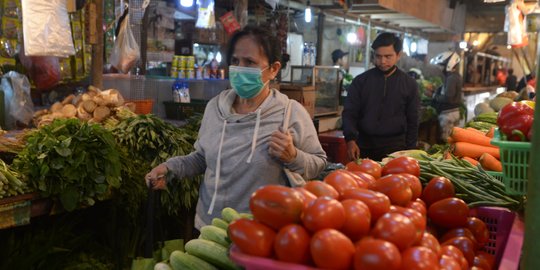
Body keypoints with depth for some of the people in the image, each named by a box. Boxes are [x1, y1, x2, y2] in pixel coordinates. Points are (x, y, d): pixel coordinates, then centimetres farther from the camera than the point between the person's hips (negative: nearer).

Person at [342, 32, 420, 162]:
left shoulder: (409, 84, 4)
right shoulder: (360, 81, 3)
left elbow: (412, 121, 7)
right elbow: (349, 113, 1)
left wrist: (409, 151, 3)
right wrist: (351, 139, -16)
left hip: (395, 147, 0)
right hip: (364, 146, 0)